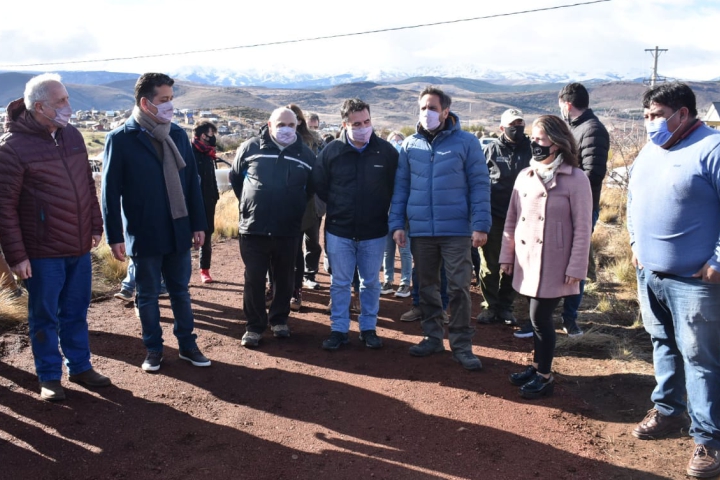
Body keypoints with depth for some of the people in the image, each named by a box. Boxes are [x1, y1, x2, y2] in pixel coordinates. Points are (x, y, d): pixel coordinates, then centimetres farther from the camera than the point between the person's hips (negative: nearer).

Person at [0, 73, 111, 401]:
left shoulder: (72, 135, 6)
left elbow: (88, 185, 14)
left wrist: (95, 226, 11)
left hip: (80, 247, 5)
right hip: (43, 252, -5)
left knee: (76, 313, 17)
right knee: (45, 317, 10)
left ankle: (80, 367, 31)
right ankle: (49, 377, 25)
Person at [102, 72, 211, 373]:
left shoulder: (178, 135, 3)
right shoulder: (120, 139, -9)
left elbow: (192, 183, 6)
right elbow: (110, 191, -8)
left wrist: (198, 224, 5)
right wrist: (114, 237, -10)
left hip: (178, 232, 4)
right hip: (143, 235, -3)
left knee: (180, 292, 15)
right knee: (147, 295, 12)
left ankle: (188, 344, 28)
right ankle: (153, 349, 27)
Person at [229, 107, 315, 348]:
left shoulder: (305, 154, 2)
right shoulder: (250, 148, -3)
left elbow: (312, 188, 16)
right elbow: (235, 177, 11)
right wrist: (249, 203, 13)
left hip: (289, 230, 2)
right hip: (253, 228, -1)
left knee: (284, 278, 12)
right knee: (254, 279, 3)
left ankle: (279, 319, 30)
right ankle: (254, 326, 16)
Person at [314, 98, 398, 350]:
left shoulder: (386, 151, -7)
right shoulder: (331, 151, -6)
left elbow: (396, 187, 3)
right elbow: (319, 186, 5)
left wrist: (381, 210, 3)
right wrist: (338, 208, 6)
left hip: (374, 232, 0)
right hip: (338, 231, 0)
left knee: (371, 282, 12)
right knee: (340, 283, 9)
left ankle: (368, 328, 26)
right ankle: (339, 329, 21)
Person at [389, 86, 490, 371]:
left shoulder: (466, 142, -3)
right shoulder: (410, 145, 5)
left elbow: (480, 185, -5)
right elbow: (401, 187, 7)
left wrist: (480, 225, -11)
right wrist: (397, 223, 0)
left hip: (457, 229, -3)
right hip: (420, 230, 3)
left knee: (459, 288, 0)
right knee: (427, 286, 13)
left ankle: (461, 345, 13)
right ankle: (433, 337, 28)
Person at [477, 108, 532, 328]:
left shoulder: (531, 150, 5)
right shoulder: (490, 150, 1)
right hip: (493, 217, -1)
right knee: (490, 265, 4)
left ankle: (505, 307, 21)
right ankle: (490, 306, 17)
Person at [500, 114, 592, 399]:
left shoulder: (575, 179, -8)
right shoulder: (525, 176, 9)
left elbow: (582, 228, -9)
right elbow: (511, 219, 13)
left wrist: (576, 267, -12)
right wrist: (507, 255, 11)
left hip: (554, 265, -5)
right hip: (527, 262, 5)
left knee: (540, 317, -2)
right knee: (538, 317, 14)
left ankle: (544, 376, 14)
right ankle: (538, 366, 29)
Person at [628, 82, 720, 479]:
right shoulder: (649, 151, 10)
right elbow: (634, 199, 22)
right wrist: (636, 243, 15)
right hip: (649, 273, 8)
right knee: (663, 346, 19)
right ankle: (668, 411, 36)